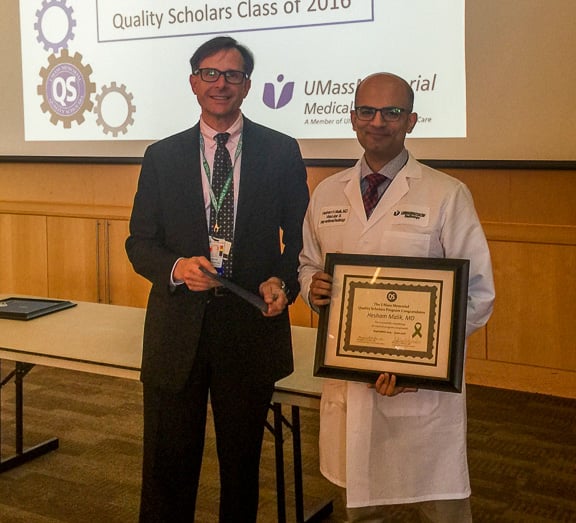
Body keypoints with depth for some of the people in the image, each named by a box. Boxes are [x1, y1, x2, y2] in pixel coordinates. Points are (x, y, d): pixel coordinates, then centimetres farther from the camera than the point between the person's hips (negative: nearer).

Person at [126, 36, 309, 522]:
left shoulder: (282, 152, 2)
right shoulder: (162, 157, 5)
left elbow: (301, 237, 5)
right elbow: (139, 243, 5)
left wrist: (282, 281, -14)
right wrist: (177, 267, -16)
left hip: (252, 327, 0)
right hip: (177, 331, 1)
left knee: (243, 463, 16)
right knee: (167, 464, 9)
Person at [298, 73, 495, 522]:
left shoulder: (448, 195, -6)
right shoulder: (326, 193, 9)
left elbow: (477, 294, -7)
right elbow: (307, 262, 21)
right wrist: (311, 285, -4)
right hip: (346, 380, 4)